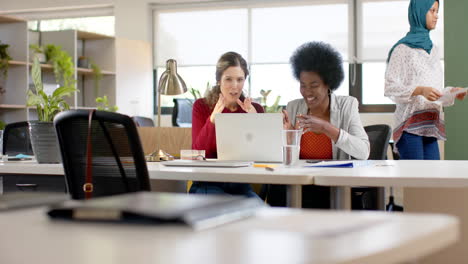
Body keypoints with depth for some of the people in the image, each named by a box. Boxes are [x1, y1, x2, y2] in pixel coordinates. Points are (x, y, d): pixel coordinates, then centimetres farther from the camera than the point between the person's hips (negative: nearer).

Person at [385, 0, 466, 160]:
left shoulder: (432, 49, 18)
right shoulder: (403, 49, -3)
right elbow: (390, 87, -10)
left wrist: (451, 92, 3)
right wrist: (420, 90, -22)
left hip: (431, 123, 7)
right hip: (410, 122, -7)